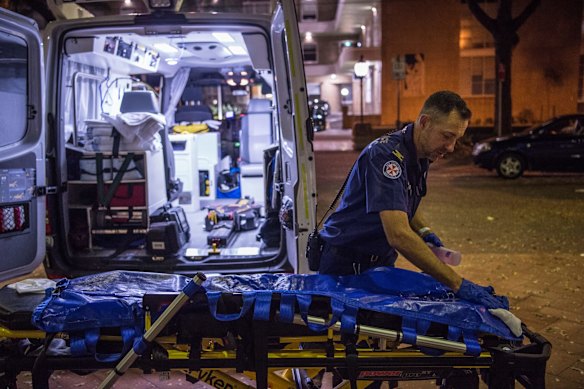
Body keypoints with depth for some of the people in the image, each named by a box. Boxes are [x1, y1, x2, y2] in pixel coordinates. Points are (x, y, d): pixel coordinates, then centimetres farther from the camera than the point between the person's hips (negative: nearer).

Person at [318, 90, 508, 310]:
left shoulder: (422, 157, 0)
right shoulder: (387, 155, -28)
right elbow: (398, 235, -38)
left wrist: (422, 231, -1)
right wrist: (458, 284, -38)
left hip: (382, 260, 8)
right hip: (345, 263, -8)